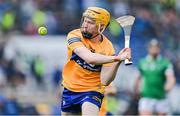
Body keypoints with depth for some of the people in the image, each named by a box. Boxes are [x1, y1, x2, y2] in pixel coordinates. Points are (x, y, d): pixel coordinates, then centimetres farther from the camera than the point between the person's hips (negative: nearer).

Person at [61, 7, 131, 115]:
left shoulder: (107, 47, -13)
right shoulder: (75, 35, -13)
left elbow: (105, 81, -17)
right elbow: (89, 58, -31)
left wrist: (117, 62, -32)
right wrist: (116, 58, -38)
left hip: (92, 92, -3)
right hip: (70, 90, 3)